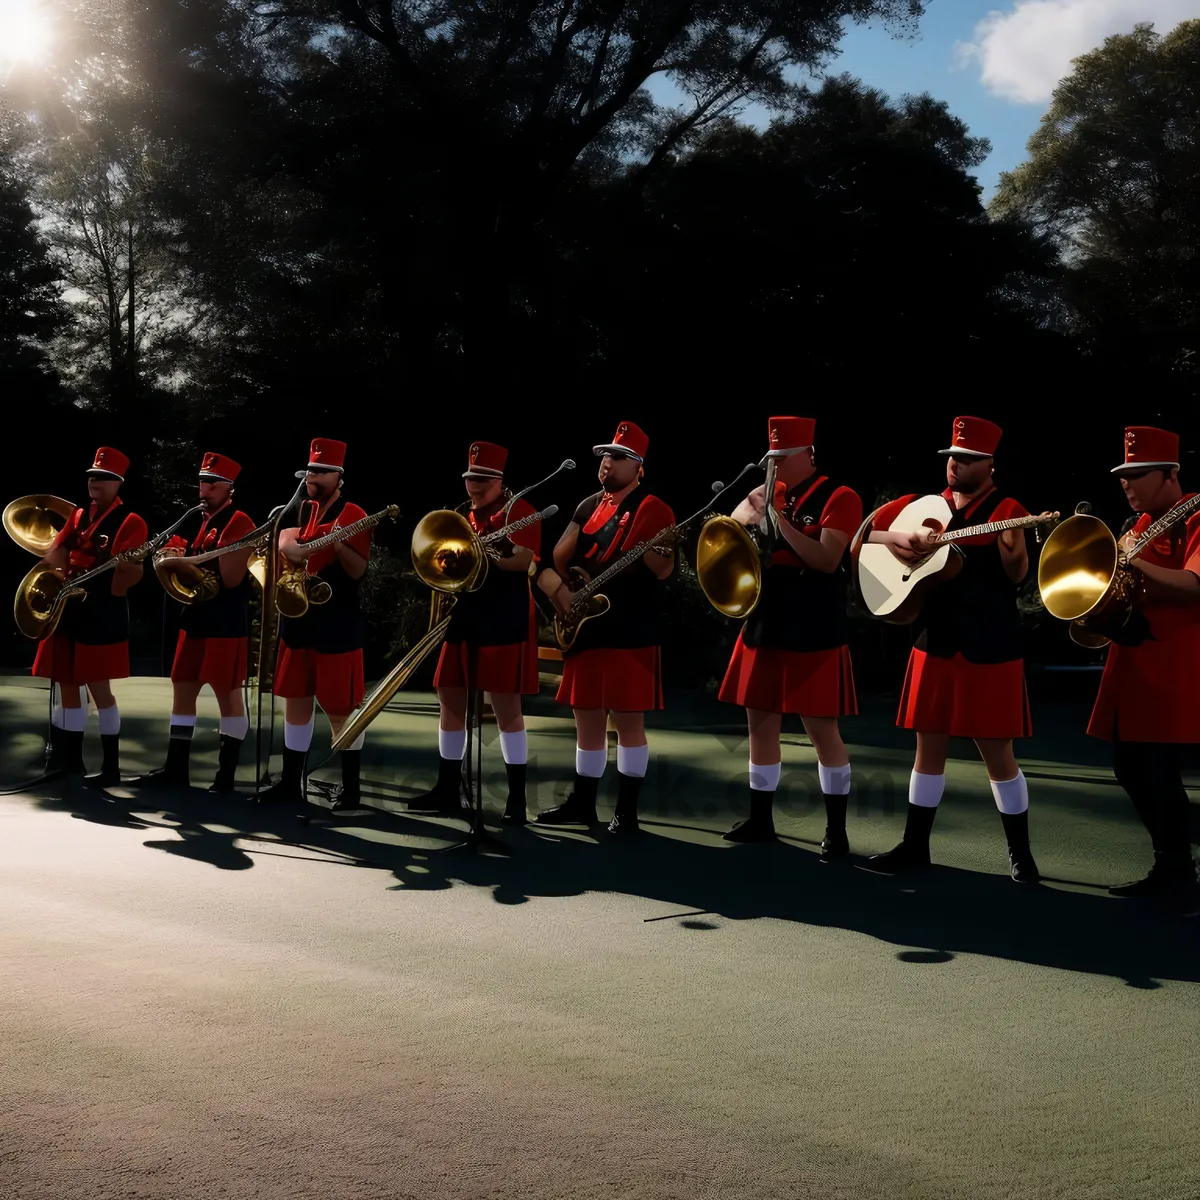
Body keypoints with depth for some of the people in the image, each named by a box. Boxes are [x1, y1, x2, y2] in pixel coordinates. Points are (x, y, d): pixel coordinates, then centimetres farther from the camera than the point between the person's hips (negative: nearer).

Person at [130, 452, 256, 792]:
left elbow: (230, 578, -19)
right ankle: (176, 768, 16)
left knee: (227, 694, -3)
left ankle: (226, 775, 4)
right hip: (195, 618, 9)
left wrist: (182, 563, -16)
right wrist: (174, 560, 1)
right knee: (182, 690, 9)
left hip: (227, 623, -9)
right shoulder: (199, 522, 16)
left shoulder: (239, 523, -11)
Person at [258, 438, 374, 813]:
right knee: (296, 701, 11)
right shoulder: (301, 510, 14)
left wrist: (337, 543, -26)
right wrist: (292, 548, -21)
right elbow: (284, 542, -1)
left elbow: (358, 571, -12)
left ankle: (351, 786, 9)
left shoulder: (352, 516, -6)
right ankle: (292, 781, 20)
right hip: (298, 619, 7)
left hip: (337, 624, -6)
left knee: (340, 709, -2)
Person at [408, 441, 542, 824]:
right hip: (462, 619, 7)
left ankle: (517, 799, 0)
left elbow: (525, 560, -18)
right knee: (450, 701, 10)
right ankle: (448, 790, 21)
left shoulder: (519, 510, -5)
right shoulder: (461, 516, 16)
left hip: (504, 623, -7)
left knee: (505, 707, -6)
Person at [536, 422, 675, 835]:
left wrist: (645, 546, -29)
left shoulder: (652, 509, -4)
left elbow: (663, 570, -12)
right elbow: (557, 560, 16)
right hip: (586, 629, 6)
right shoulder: (588, 506, 15)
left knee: (627, 720, -2)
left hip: (632, 633, -6)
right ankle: (582, 802, 22)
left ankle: (627, 810, 7)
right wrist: (561, 589, -3)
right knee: (587, 719, 12)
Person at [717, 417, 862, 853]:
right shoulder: (771, 491, 11)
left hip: (814, 633, -6)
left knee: (821, 728, -3)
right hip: (765, 626, 7)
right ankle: (760, 819, 22)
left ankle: (837, 830, 6)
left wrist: (781, 521, -23)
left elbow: (828, 560, -17)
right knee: (760, 722, 10)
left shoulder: (839, 498, -8)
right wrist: (752, 512, -13)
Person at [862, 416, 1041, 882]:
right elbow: (860, 530, 10)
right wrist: (894, 537, -9)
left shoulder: (1005, 509, -6)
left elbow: (1018, 575, -16)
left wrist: (1013, 547, -37)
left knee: (997, 752, 2)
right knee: (929, 748, 11)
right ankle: (915, 846, 20)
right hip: (935, 641, 5)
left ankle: (1020, 853, 15)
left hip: (990, 648, -4)